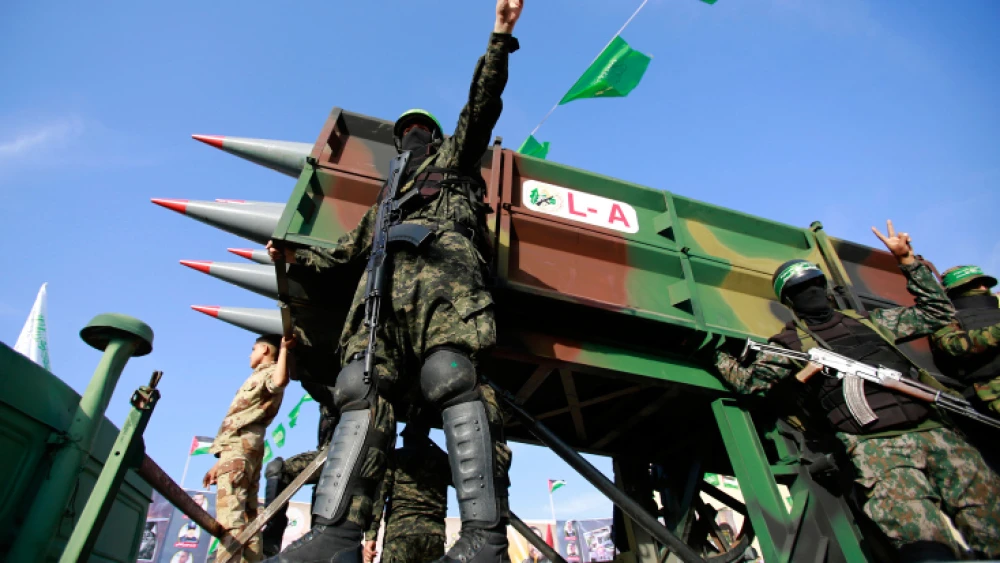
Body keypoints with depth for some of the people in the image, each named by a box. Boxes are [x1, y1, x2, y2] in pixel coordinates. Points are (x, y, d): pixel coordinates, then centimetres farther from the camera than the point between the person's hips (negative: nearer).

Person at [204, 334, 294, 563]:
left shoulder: (268, 373, 1)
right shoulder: (261, 377, 30)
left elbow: (280, 381, -30)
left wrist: (284, 348, -25)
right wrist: (220, 463, 28)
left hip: (239, 447, -10)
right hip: (247, 450, 10)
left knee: (229, 512, -20)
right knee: (248, 516, 3)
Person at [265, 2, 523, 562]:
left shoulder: (453, 157, 32)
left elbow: (482, 105, 19)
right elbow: (349, 248, 44)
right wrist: (296, 255, 38)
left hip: (443, 264, -5)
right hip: (385, 280, 5)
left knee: (452, 379, -25)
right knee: (362, 390, -15)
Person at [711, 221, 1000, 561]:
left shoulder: (868, 321, 24)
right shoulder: (791, 342, 10)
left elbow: (938, 313, 31)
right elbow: (749, 380, 0)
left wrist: (907, 259, 27)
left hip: (933, 431, 5)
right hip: (875, 448, -5)